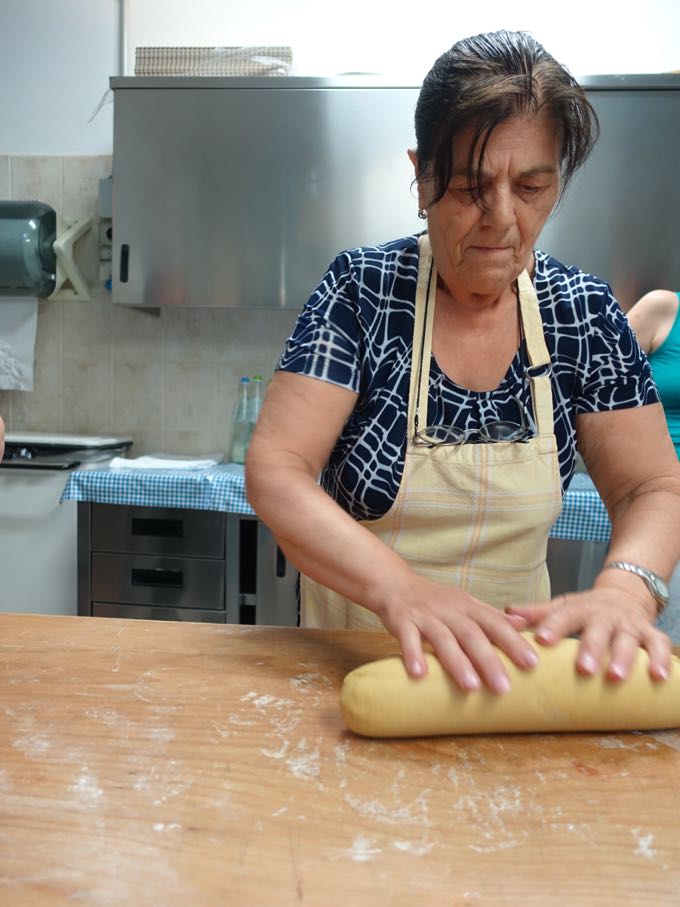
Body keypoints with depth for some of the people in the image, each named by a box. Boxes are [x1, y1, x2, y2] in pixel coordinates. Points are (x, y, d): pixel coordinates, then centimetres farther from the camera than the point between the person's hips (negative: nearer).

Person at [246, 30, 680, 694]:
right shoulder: (362, 289, -14)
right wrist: (398, 587, -38)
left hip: (512, 656, 0)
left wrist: (625, 587, -28)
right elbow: (273, 471, -21)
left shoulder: (583, 312, -7)